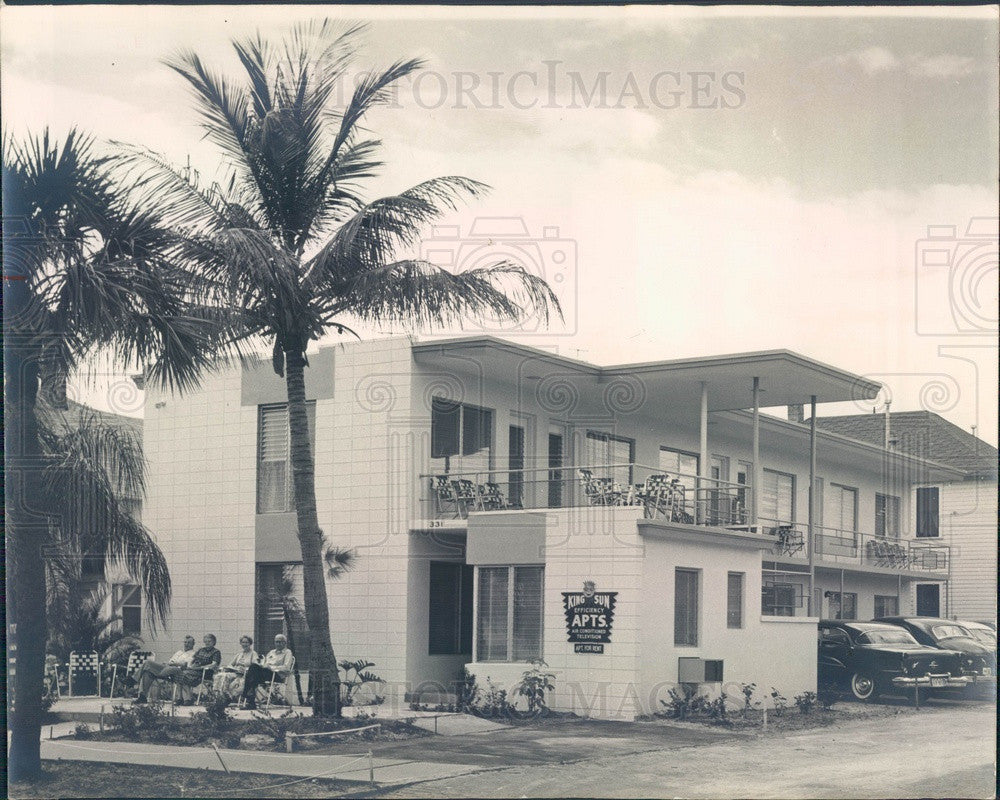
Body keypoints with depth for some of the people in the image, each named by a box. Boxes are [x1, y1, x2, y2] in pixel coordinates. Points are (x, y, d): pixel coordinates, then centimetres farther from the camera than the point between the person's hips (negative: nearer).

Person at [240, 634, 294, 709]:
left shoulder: (287, 652, 10)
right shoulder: (272, 652, 31)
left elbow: (286, 668, -4)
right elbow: (264, 664, 24)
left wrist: (271, 667, -13)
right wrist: (262, 665, -1)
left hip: (278, 675, -6)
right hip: (266, 671, 6)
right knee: (253, 666, -26)